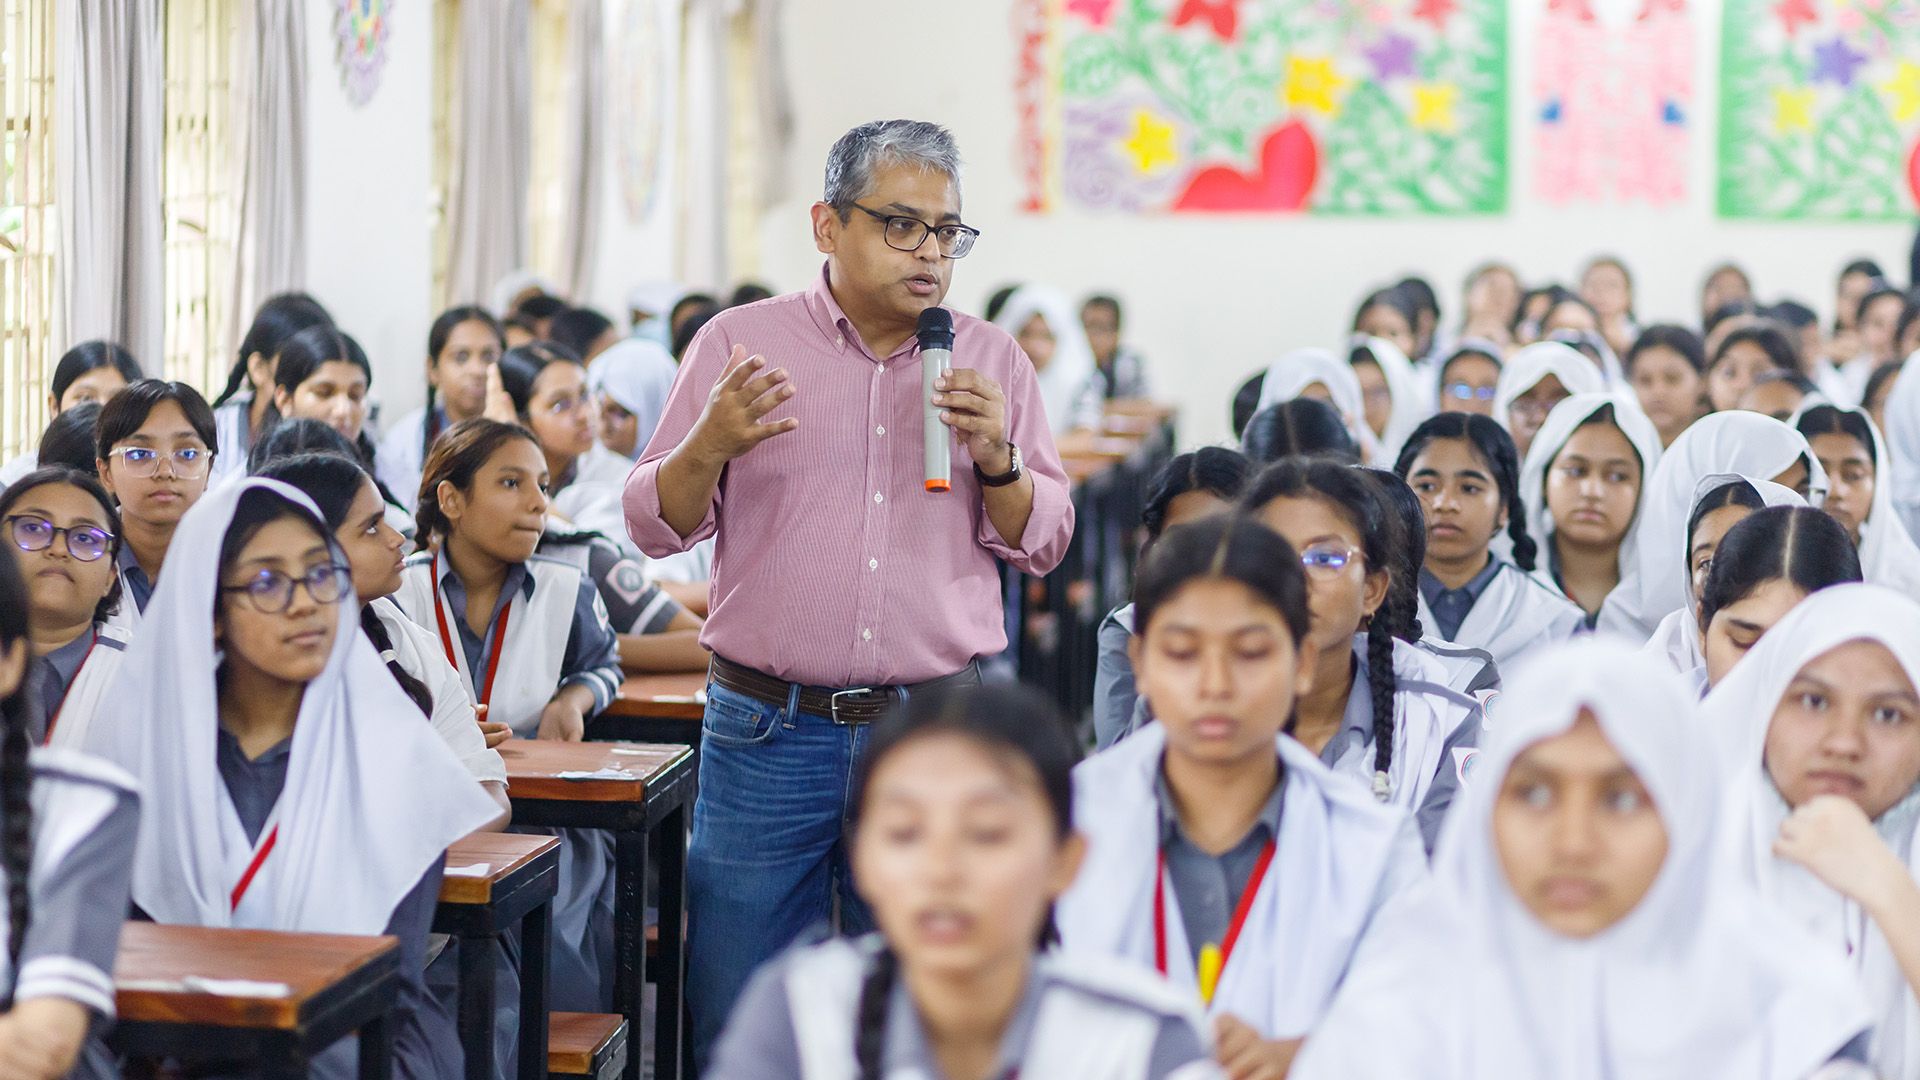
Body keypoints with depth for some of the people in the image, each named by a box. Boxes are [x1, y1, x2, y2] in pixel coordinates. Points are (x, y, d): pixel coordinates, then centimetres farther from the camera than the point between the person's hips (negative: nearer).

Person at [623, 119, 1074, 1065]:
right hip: (768, 732, -1)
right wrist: (711, 445, -17)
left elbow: (1042, 544, 10)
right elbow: (656, 525, 3)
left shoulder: (993, 362, 9)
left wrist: (996, 459, -9)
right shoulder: (740, 341, 3)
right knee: (735, 1016, 2)